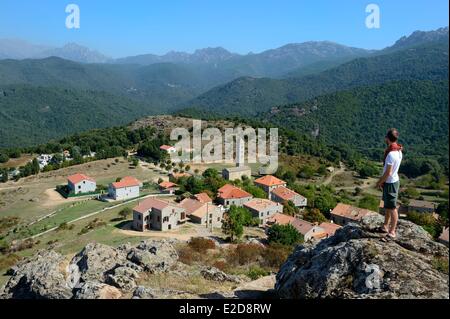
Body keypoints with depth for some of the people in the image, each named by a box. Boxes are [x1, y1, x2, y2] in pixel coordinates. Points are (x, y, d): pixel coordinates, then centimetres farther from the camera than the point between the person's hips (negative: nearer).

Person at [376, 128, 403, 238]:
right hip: (393, 180, 9)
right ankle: (386, 226, 34)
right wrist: (382, 180, 13)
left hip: (390, 183, -9)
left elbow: (388, 173, -24)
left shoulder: (391, 154, -27)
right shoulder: (398, 151, 2)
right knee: (387, 205, 20)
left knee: (392, 208, 2)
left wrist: (379, 182, -9)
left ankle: (392, 231, 13)